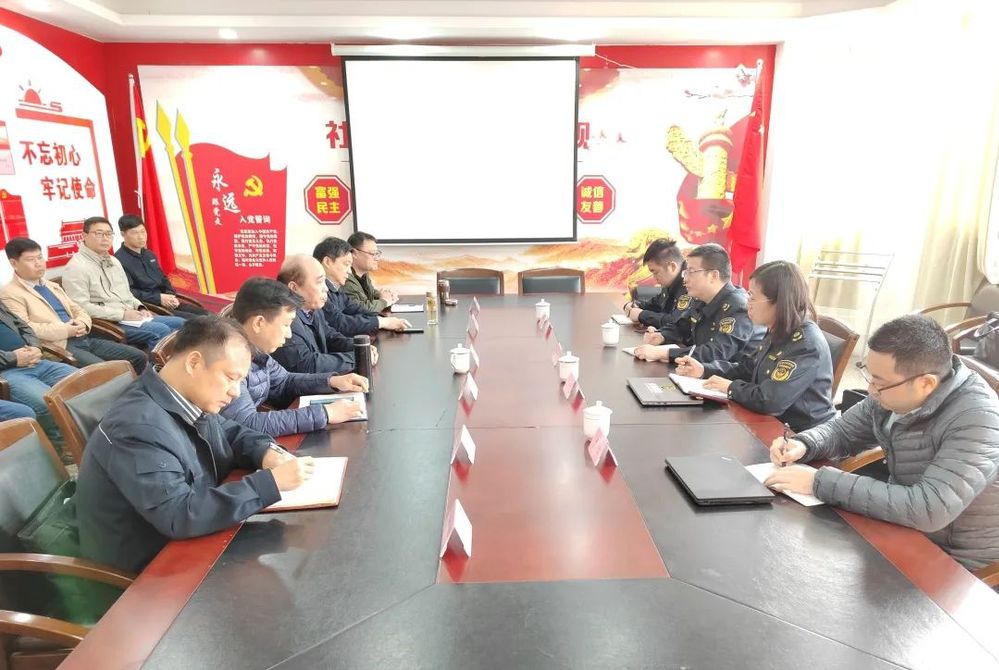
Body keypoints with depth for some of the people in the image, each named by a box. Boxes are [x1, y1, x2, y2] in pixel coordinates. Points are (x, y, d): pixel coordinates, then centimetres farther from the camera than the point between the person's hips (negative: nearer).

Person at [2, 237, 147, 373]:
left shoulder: (52, 286, 24)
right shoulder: (9, 294, -1)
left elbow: (77, 309, 24)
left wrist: (83, 323, 0)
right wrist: (64, 331, -16)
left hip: (84, 339, 8)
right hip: (59, 346, -8)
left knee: (139, 357, -2)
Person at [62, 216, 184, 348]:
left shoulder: (113, 261, 20)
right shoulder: (76, 267, -7)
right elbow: (82, 307, -17)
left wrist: (140, 308, 6)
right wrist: (122, 314, -18)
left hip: (132, 317, 9)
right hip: (108, 323, -9)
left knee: (180, 323, -4)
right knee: (161, 331, -29)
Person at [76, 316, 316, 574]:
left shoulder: (189, 399, -4)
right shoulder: (138, 426, -29)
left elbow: (233, 433, 13)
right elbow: (179, 515, -34)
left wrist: (268, 452, -10)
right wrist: (272, 481, -32)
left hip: (189, 539, 7)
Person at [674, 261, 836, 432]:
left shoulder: (806, 345, -25)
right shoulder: (778, 332, 4)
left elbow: (769, 401, -32)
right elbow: (747, 368, 13)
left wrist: (731, 387, -15)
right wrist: (703, 369, 0)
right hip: (776, 424, 8)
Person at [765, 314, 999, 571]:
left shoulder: (977, 420, -29)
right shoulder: (894, 391, -7)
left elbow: (928, 510, -38)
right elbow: (842, 431, 9)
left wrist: (820, 482, -34)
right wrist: (802, 445, -14)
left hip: (951, 562, -6)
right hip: (902, 526, 6)